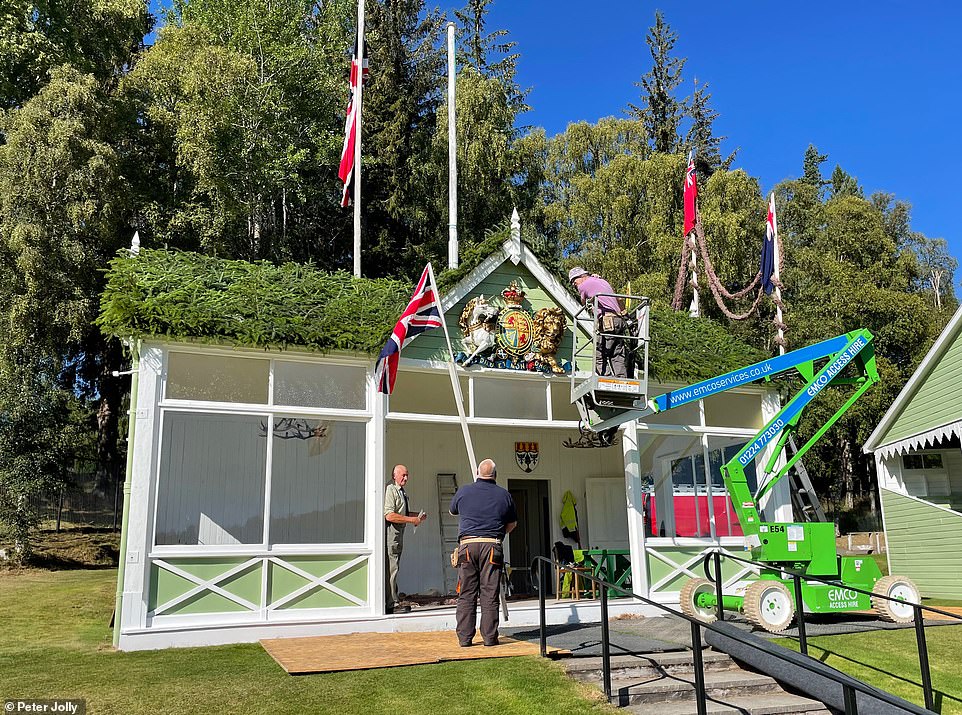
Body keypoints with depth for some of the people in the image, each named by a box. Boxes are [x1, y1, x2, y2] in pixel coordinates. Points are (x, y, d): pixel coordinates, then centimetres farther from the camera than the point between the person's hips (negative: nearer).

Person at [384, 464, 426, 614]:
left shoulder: (401, 491, 19)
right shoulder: (390, 490, -13)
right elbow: (389, 516, -21)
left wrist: (418, 516, 16)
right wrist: (411, 520, -17)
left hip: (398, 534, 10)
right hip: (390, 533, -10)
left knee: (394, 569, 12)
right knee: (391, 569, -9)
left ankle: (395, 602, 17)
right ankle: (392, 604, -6)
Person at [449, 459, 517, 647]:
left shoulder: (464, 491, 6)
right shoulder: (504, 495, 8)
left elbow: (453, 511, 25)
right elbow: (512, 523, 19)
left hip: (467, 544, 0)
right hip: (492, 546, 0)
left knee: (466, 594, 5)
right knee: (490, 594, 3)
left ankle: (465, 637, 6)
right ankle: (489, 637, 4)